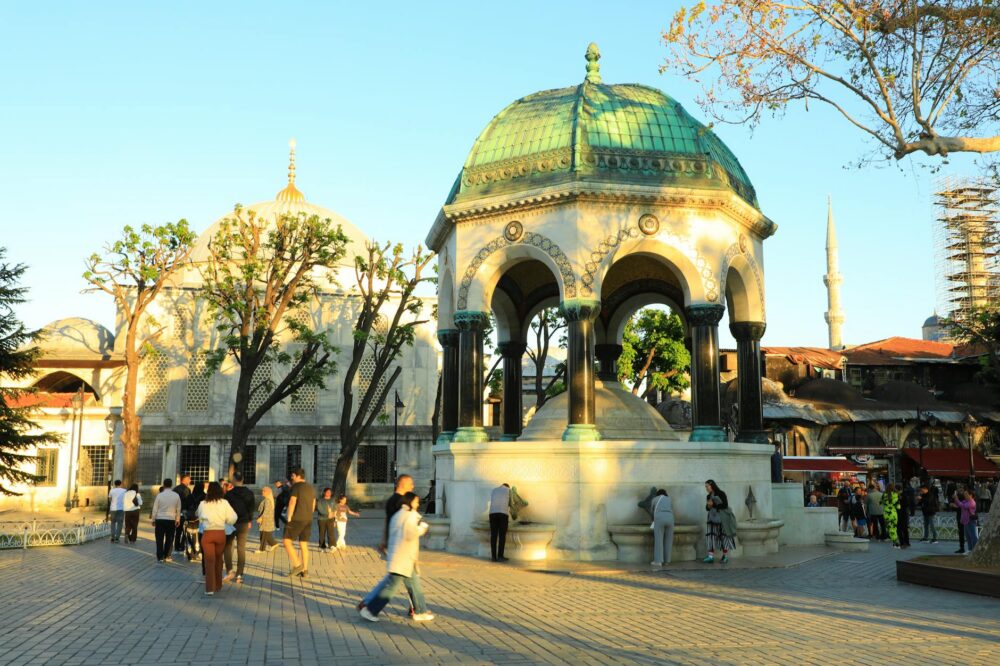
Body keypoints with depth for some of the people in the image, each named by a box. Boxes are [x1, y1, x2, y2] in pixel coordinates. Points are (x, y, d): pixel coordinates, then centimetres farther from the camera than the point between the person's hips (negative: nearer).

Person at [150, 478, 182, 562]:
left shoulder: (159, 495, -5)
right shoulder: (176, 496, -1)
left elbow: (155, 509, -1)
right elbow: (178, 509, 4)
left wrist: (153, 520, 9)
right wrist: (178, 520, 15)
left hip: (160, 520, -1)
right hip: (171, 520, 1)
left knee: (159, 539, 4)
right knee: (169, 539, 11)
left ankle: (160, 557, 2)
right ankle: (166, 556, 16)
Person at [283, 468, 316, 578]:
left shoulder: (295, 487, -11)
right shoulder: (311, 488, 13)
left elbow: (292, 503, -18)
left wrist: (289, 519, -14)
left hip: (296, 519, -7)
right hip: (308, 520, 7)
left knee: (287, 541, 1)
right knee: (304, 545, 8)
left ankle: (297, 565, -9)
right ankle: (305, 570, 6)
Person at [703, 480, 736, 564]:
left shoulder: (721, 494, -8)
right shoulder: (709, 496, 9)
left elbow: (725, 505, -15)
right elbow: (707, 508, 13)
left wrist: (714, 505, -15)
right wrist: (708, 506, -9)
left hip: (722, 518, -5)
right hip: (713, 518, 5)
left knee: (723, 536, 2)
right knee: (711, 536, -7)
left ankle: (725, 556, 14)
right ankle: (711, 556, -11)